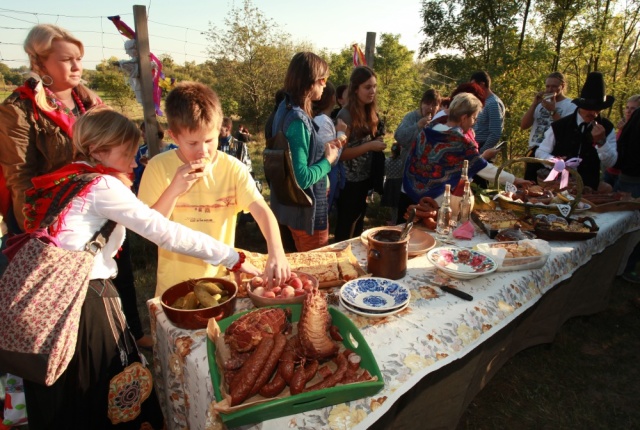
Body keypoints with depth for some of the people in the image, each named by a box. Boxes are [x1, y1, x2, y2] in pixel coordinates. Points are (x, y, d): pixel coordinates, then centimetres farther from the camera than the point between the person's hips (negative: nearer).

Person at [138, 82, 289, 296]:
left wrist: (276, 252, -34)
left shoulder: (232, 168, -9)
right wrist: (173, 191, -23)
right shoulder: (159, 167, -10)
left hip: (221, 279, 1)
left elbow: (262, 211, -18)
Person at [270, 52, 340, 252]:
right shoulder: (298, 120, -26)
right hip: (307, 211, -9)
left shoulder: (287, 108, 3)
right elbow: (301, 177, -29)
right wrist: (328, 160, -15)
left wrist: (323, 148, 9)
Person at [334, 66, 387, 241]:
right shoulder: (346, 115, -18)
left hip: (364, 179, 8)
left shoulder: (370, 113, 6)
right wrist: (369, 146, -25)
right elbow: (340, 153, -21)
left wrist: (378, 143, -2)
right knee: (346, 229, 8)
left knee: (358, 226, 21)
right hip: (349, 181, -8)